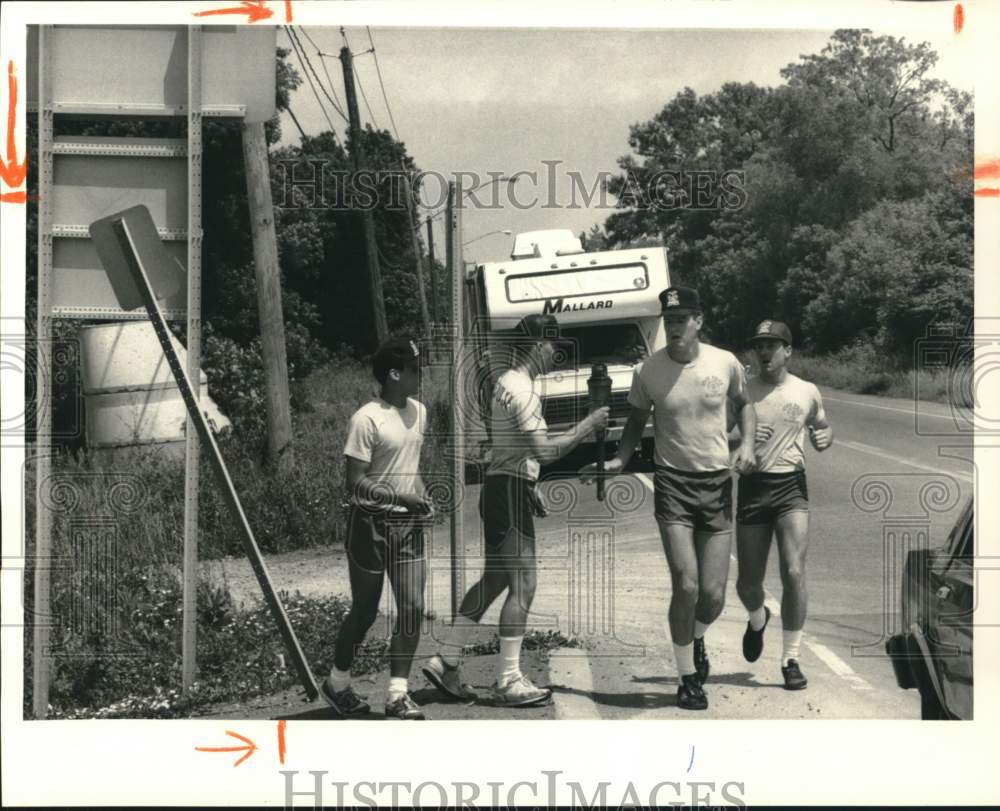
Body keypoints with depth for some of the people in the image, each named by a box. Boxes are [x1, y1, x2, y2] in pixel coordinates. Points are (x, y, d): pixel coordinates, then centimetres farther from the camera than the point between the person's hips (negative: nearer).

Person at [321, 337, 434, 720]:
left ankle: (398, 694, 7)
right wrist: (401, 497, -26)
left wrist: (423, 498, 7)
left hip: (408, 523, 6)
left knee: (412, 608, -1)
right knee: (365, 610, 6)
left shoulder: (419, 411, 8)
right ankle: (337, 683, 27)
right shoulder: (367, 419, -17)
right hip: (372, 522, -6)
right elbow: (356, 483, -18)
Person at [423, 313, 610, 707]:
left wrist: (530, 489, 22)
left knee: (494, 581, 15)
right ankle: (509, 682, -4)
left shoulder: (513, 383, 17)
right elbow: (545, 450, -23)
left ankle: (445, 661, 18)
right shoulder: (518, 389, -17)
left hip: (508, 490, 11)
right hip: (508, 491, -11)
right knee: (522, 585, -8)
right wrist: (588, 425, -14)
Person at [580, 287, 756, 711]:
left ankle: (696, 638, 37)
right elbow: (636, 422, 7)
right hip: (672, 482, -1)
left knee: (713, 595, 1)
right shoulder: (647, 371, -6)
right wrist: (619, 460, -9)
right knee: (686, 586, -11)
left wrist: (747, 442, -2)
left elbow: (743, 404, 16)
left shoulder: (725, 363, -3)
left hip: (717, 483, 2)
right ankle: (687, 677, 9)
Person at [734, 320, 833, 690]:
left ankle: (791, 660, -2)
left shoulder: (807, 392, 5)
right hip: (752, 487, 1)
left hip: (792, 486, -1)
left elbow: (822, 427, 21)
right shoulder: (741, 392, 2)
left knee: (794, 573, -15)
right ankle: (757, 619, 43)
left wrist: (825, 437, -2)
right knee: (748, 583, 6)